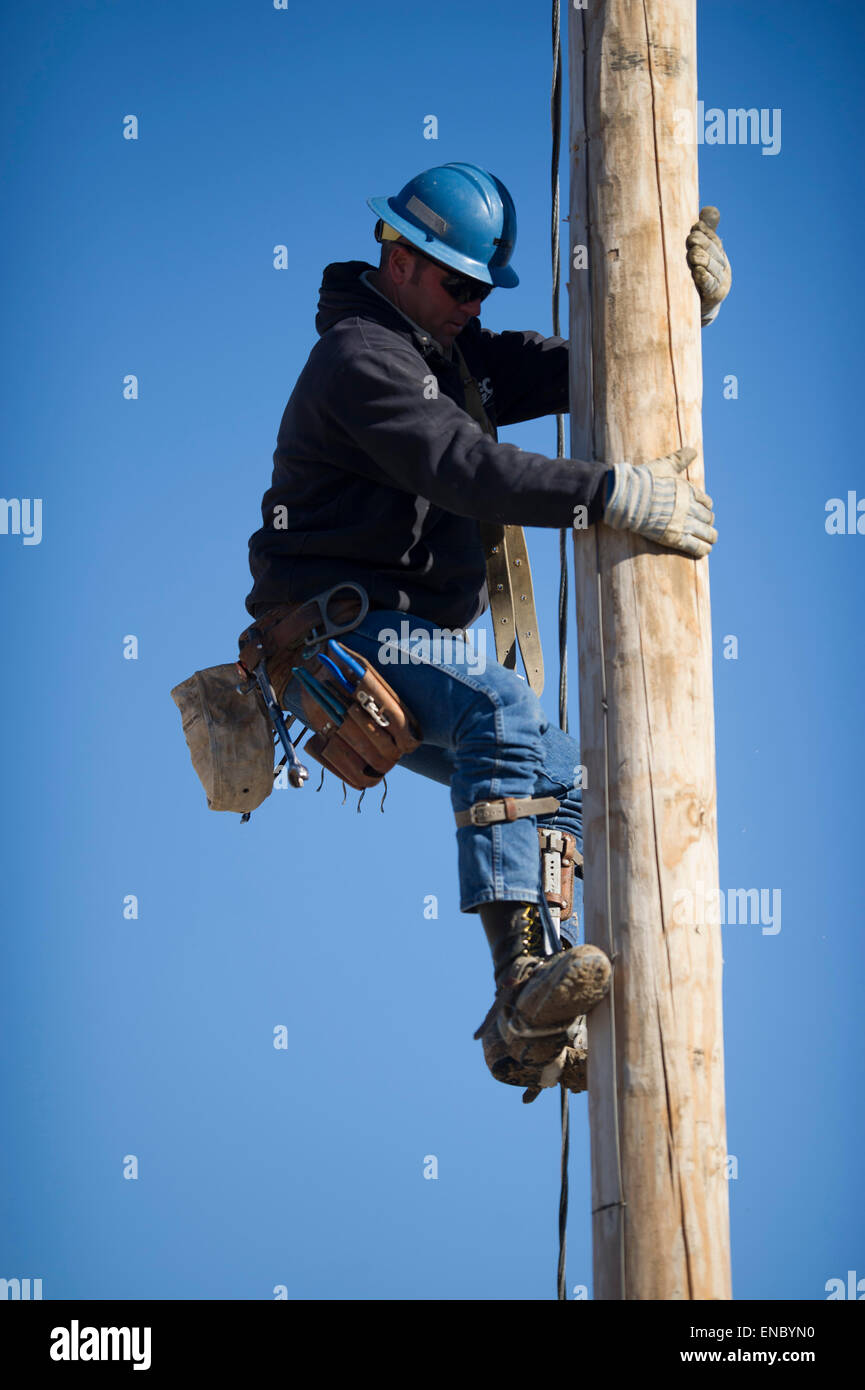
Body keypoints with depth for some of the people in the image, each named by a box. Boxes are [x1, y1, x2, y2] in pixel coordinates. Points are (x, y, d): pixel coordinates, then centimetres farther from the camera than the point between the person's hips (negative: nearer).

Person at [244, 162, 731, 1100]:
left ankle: (530, 1031, -7)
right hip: (338, 630, -10)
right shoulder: (361, 356, -12)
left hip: (412, 648, 10)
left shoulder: (459, 355, 20)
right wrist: (619, 495, -30)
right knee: (501, 709, -32)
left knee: (561, 778, 0)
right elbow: (466, 469, -25)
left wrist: (690, 301, 0)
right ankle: (523, 978, -45)